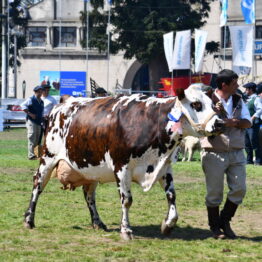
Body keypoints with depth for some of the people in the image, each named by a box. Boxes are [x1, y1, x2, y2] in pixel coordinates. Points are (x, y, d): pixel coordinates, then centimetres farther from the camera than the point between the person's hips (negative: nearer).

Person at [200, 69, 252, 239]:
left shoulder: (238, 100, 10)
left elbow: (248, 122, 4)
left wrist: (235, 122, -15)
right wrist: (214, 112, -25)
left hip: (237, 153, 5)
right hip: (214, 153, -5)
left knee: (239, 189, 1)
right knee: (214, 192, 3)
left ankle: (225, 221, 20)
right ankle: (215, 228, 17)